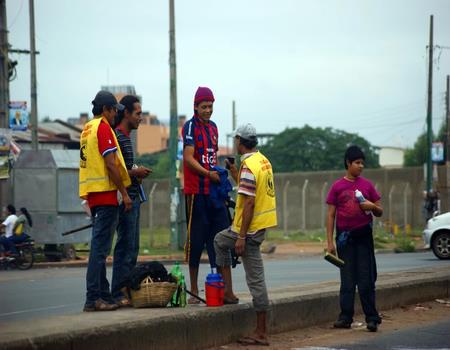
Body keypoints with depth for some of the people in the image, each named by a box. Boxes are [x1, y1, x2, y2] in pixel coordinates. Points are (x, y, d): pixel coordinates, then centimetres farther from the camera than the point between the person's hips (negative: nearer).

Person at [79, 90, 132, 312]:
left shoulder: (87, 129, 18)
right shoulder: (103, 128, -9)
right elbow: (110, 164, -16)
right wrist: (124, 193, -12)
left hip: (92, 194, 10)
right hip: (105, 193, -10)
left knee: (99, 246, 12)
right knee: (100, 246, -11)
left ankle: (103, 295, 16)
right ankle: (93, 298, -14)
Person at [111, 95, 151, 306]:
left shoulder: (126, 136, 20)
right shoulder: (117, 136, -12)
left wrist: (138, 173, 12)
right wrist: (134, 173, -12)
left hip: (132, 197, 10)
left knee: (132, 247, 11)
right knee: (126, 247, -10)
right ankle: (118, 294, -9)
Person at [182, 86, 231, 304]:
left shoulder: (213, 127, 17)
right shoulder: (190, 127, -6)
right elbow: (188, 158, -15)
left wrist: (220, 174, 11)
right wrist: (208, 174, -25)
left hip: (214, 190, 7)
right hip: (196, 191, -7)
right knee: (196, 239, -3)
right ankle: (194, 290, 2)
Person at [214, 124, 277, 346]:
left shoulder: (248, 167, -19)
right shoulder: (263, 160, 9)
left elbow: (249, 203, -23)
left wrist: (241, 237, -21)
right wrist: (235, 175, 19)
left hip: (251, 228, -9)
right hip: (262, 222, 9)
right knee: (220, 241, 22)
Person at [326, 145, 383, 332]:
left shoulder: (367, 185, 5)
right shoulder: (337, 187, 1)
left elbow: (380, 212, 12)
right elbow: (331, 215, 2)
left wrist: (372, 206, -11)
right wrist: (330, 242, -3)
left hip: (363, 236, 0)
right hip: (345, 237, 0)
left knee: (366, 279, -1)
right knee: (347, 279, 5)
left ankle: (372, 318, 1)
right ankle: (345, 317, 8)